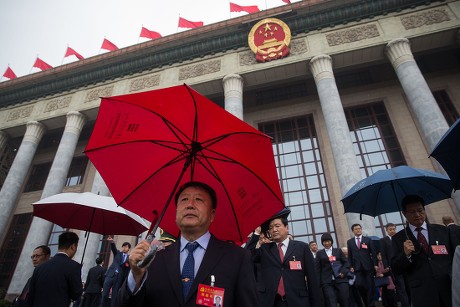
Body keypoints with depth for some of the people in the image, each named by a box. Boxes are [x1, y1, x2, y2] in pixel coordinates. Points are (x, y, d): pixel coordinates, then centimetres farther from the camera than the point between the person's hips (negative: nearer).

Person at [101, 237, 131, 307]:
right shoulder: (117, 253, 12)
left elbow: (127, 271, 6)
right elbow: (113, 248, -10)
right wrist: (112, 242, -33)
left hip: (119, 278, -1)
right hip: (110, 275, 1)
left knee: (114, 297, 0)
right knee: (105, 295, -3)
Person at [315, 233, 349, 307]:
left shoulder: (338, 250, 16)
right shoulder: (319, 253, 11)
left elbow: (346, 262, 12)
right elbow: (317, 268, 6)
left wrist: (343, 272, -6)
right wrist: (318, 282, -3)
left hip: (341, 279, 2)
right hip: (327, 282, -1)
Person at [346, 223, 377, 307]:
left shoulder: (368, 240, 7)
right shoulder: (349, 242, 9)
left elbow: (373, 253, 4)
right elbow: (349, 255, 8)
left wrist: (375, 264, -4)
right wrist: (351, 266, 0)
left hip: (368, 266, 0)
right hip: (357, 267, 0)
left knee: (370, 286, 1)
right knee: (359, 284, -10)